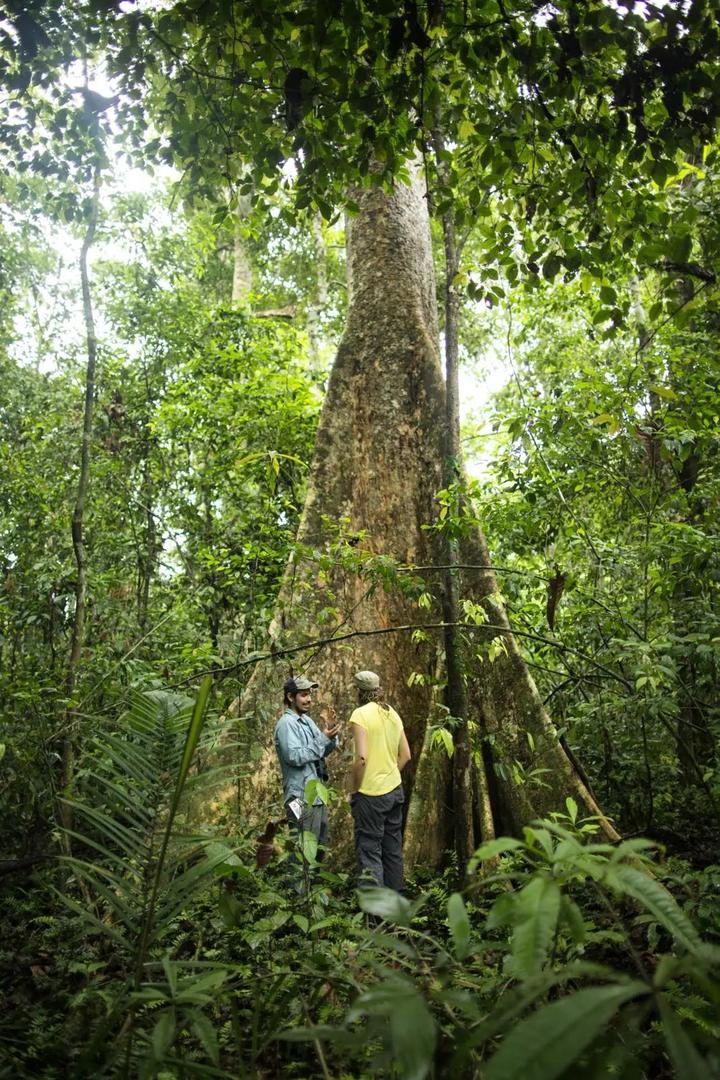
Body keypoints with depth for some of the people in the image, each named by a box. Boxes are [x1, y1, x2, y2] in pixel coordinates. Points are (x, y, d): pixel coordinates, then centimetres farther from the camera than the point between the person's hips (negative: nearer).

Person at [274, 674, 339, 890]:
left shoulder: (307, 720, 12)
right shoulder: (286, 723, -15)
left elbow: (325, 751, 14)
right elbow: (295, 757, -24)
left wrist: (330, 731, -4)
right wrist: (323, 738, -20)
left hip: (316, 794, 10)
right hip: (301, 797, -9)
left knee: (319, 847, 20)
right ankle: (300, 892, 8)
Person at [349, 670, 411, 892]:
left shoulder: (360, 714, -13)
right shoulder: (392, 713, 8)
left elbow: (361, 757, -21)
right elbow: (406, 755, 11)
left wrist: (354, 789, -10)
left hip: (371, 793, -7)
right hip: (395, 789, 7)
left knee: (369, 850, -2)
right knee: (393, 847, 17)